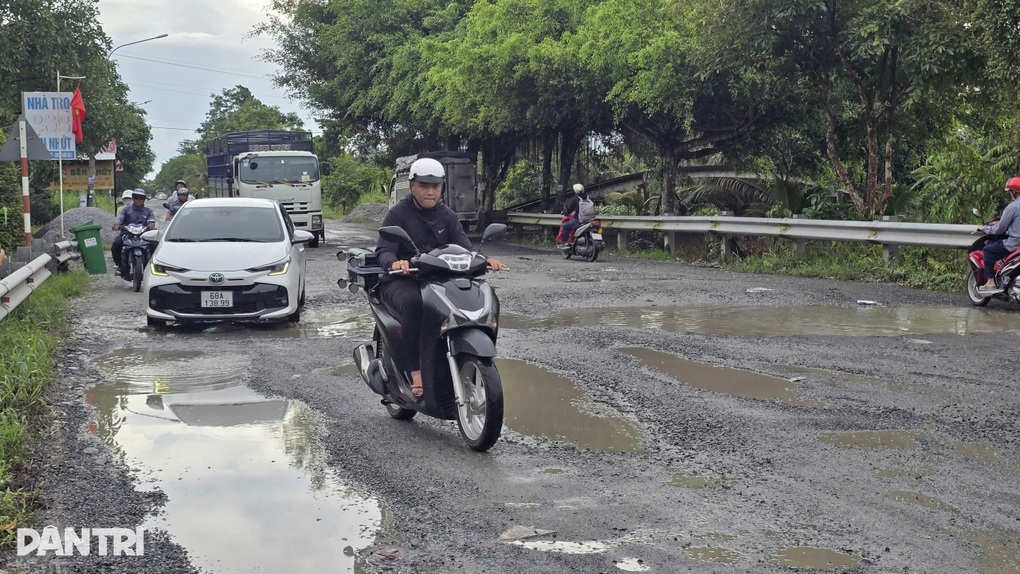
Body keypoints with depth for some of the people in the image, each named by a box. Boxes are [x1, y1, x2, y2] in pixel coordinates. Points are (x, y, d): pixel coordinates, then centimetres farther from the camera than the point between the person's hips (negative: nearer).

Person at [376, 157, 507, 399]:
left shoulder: (447, 216, 11)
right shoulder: (398, 214, -4)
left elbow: (463, 247, -1)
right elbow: (383, 249, -16)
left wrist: (484, 259, -23)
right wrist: (394, 262, -40)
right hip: (402, 282, -5)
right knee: (414, 304, -39)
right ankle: (415, 371, -32)